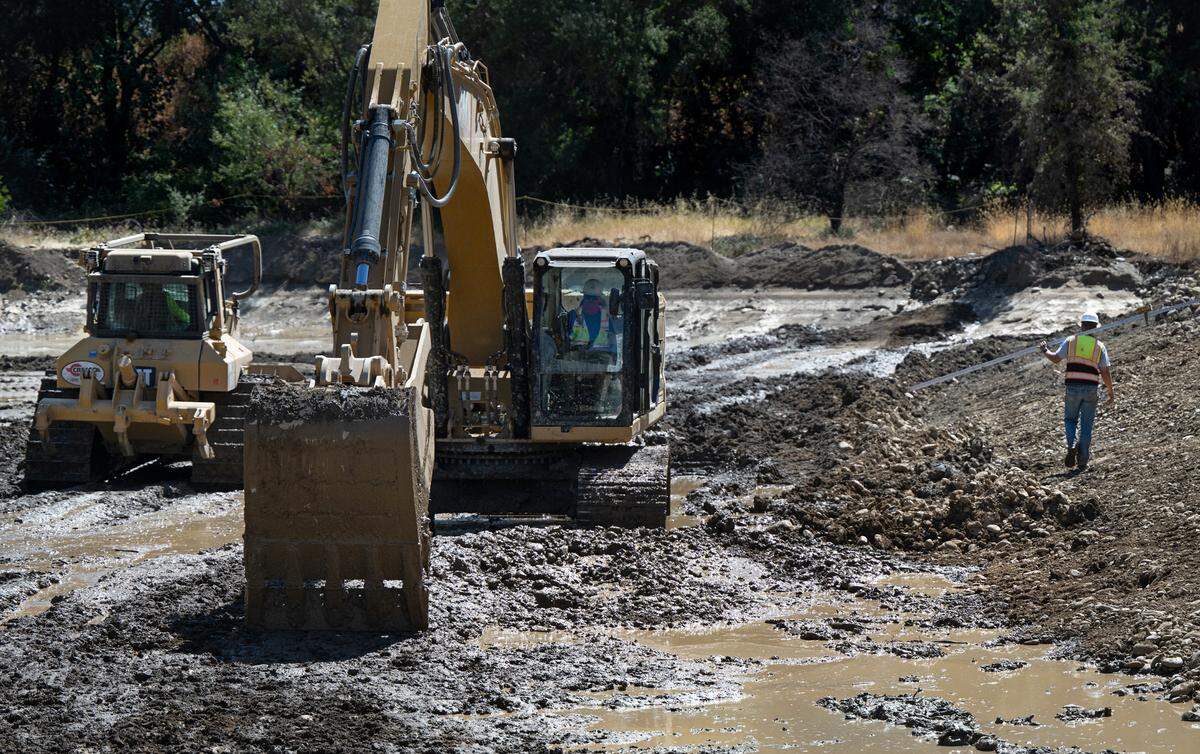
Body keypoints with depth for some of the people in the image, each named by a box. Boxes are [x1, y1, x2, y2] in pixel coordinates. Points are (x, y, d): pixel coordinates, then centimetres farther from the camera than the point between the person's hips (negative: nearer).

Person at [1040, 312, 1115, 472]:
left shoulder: (1071, 341, 3)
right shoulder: (1100, 346, 4)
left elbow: (1056, 358, -2)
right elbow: (1105, 372, 0)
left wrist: (1045, 351, 19)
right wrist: (1111, 392, 8)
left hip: (1073, 387, 0)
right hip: (1092, 389, 0)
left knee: (1070, 420, 17)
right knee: (1086, 425, 7)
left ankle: (1072, 445, -11)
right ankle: (1082, 462, 5)